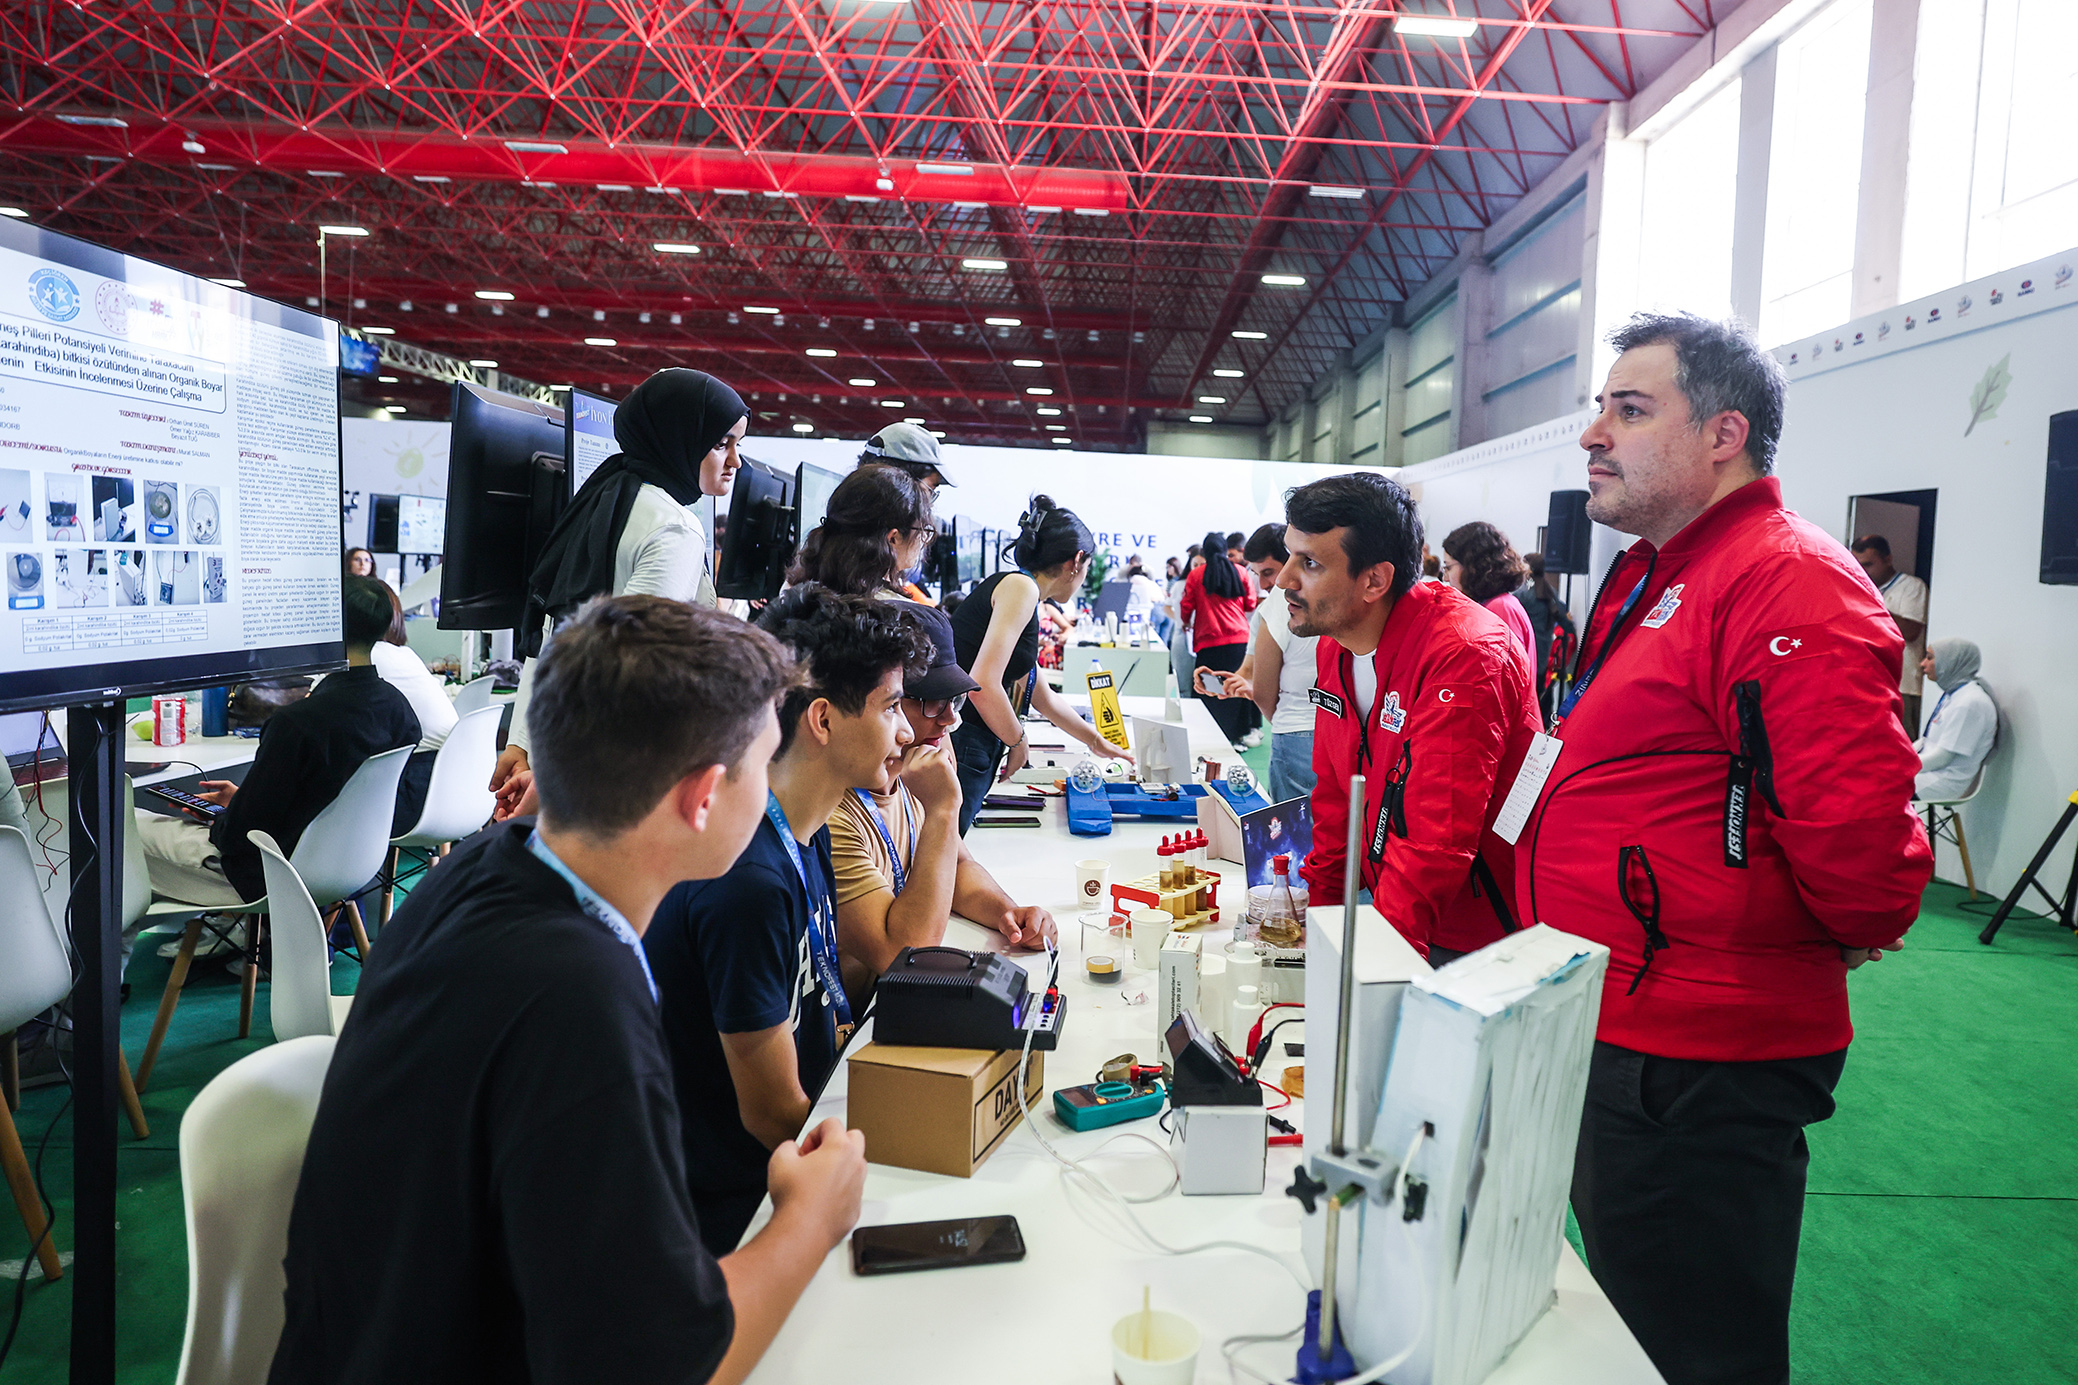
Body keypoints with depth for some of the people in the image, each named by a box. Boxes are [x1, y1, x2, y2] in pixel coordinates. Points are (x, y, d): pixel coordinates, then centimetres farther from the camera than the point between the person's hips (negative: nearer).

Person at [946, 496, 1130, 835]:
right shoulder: (1020, 586, -7)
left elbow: (1044, 697, 35)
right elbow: (983, 685, -19)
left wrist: (1096, 741, 45)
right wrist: (1018, 742, -3)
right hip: (958, 746, -10)